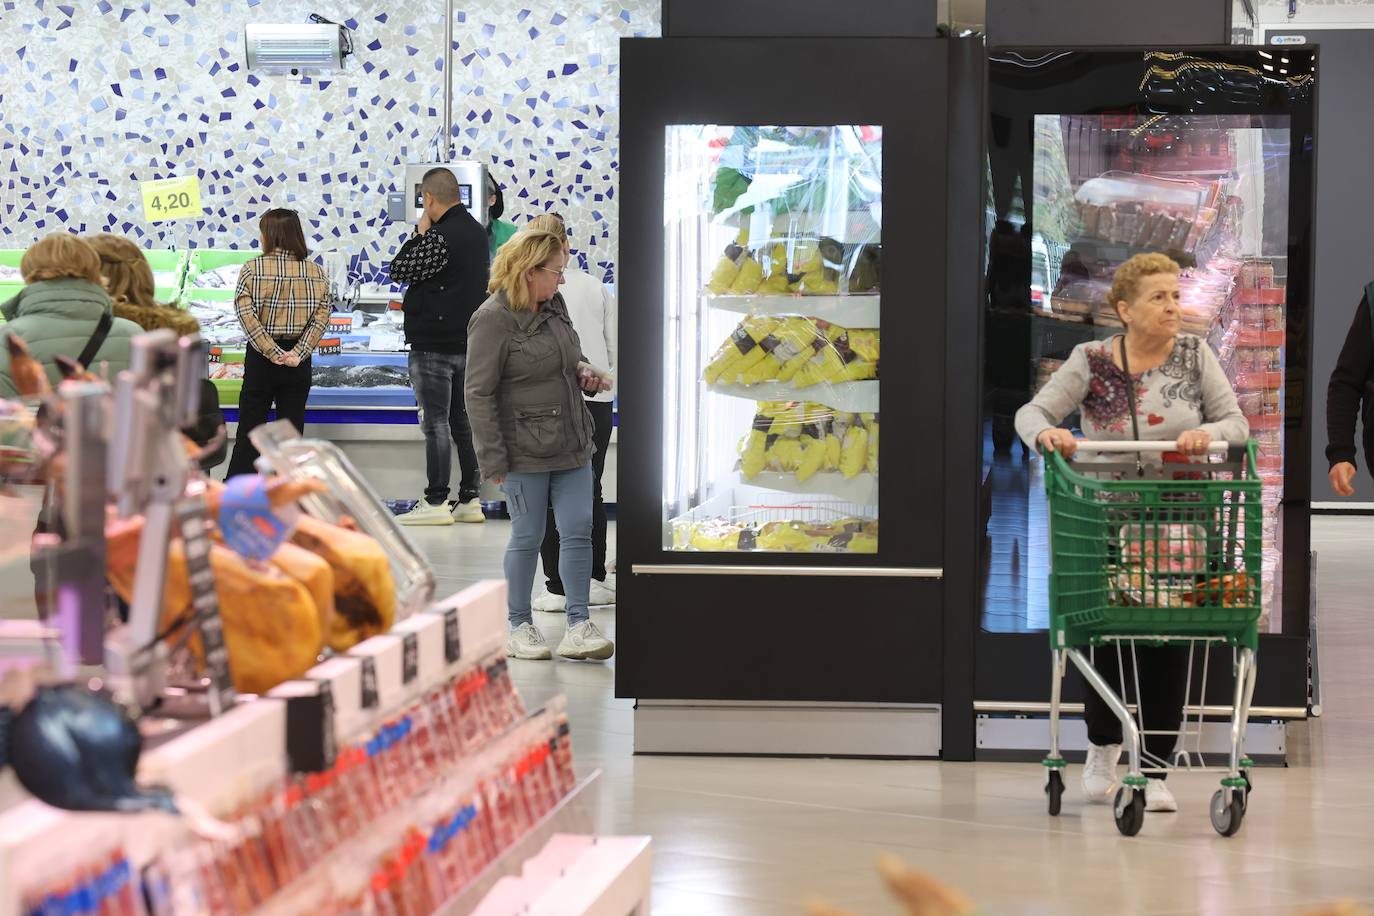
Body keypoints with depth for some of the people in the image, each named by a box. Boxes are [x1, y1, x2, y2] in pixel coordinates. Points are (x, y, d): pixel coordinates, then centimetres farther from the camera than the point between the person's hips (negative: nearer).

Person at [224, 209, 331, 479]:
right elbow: (321, 317, -7)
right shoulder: (316, 273, 0)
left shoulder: (252, 270, -9)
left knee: (249, 430, 4)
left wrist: (272, 352, -14)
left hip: (260, 358, -2)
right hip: (298, 363, 2)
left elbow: (246, 314, -16)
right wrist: (298, 353, -11)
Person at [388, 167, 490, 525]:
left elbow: (399, 270, -12)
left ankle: (436, 503, -4)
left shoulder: (441, 237, -18)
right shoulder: (476, 231, 10)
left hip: (435, 345, -9)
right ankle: (470, 500, 15)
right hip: (468, 343, 9)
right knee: (463, 422, 12)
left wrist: (419, 232, -2)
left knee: (436, 422, -5)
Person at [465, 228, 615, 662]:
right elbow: (479, 393, -15)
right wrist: (493, 460, -17)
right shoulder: (493, 319, -15)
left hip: (571, 444, 7)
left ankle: (578, 627, 5)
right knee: (528, 537, 3)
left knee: (578, 531, 2)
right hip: (526, 451, -7)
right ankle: (518, 627, 17)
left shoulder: (554, 305, 8)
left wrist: (582, 373, 3)